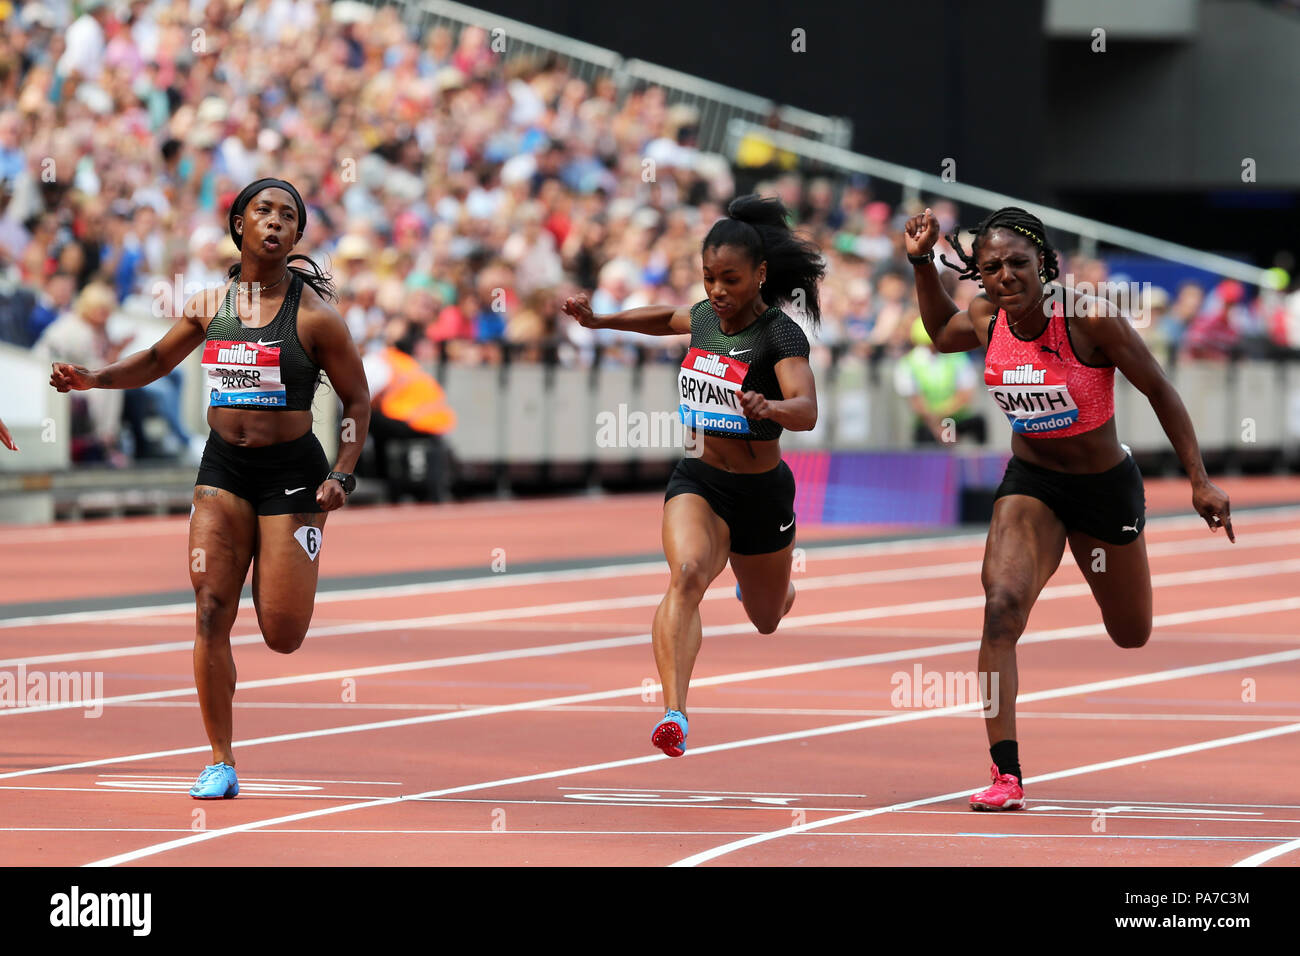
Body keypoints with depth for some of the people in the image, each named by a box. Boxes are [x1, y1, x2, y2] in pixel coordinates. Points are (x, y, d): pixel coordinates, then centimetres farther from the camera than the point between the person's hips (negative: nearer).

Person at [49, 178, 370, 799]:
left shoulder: (313, 315, -7)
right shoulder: (211, 304, 5)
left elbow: (357, 398, 0)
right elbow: (157, 361, 21)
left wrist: (341, 476, -9)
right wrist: (92, 379, 6)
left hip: (292, 472, -3)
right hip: (223, 468, 3)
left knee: (281, 635, -5)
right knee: (211, 612, -7)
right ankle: (221, 762, 1)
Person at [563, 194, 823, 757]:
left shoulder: (780, 335, -18)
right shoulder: (705, 317, -1)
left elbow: (806, 411, -35)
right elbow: (669, 319, 25)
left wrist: (769, 408, -56)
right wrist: (599, 320, 17)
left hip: (761, 491, -2)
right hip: (697, 479, 2)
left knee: (766, 618, 21)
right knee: (687, 574, -29)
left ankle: (752, 576, 61)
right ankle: (674, 714, -41)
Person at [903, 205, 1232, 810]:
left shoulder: (1091, 320, -25)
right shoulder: (986, 321, -10)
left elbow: (1160, 392, -14)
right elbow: (941, 333, 16)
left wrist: (1200, 482, -13)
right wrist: (922, 263, 1)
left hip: (1106, 486, -2)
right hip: (1030, 482, 2)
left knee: (1132, 636, 17)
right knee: (1002, 603, -25)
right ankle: (1006, 774, -25)